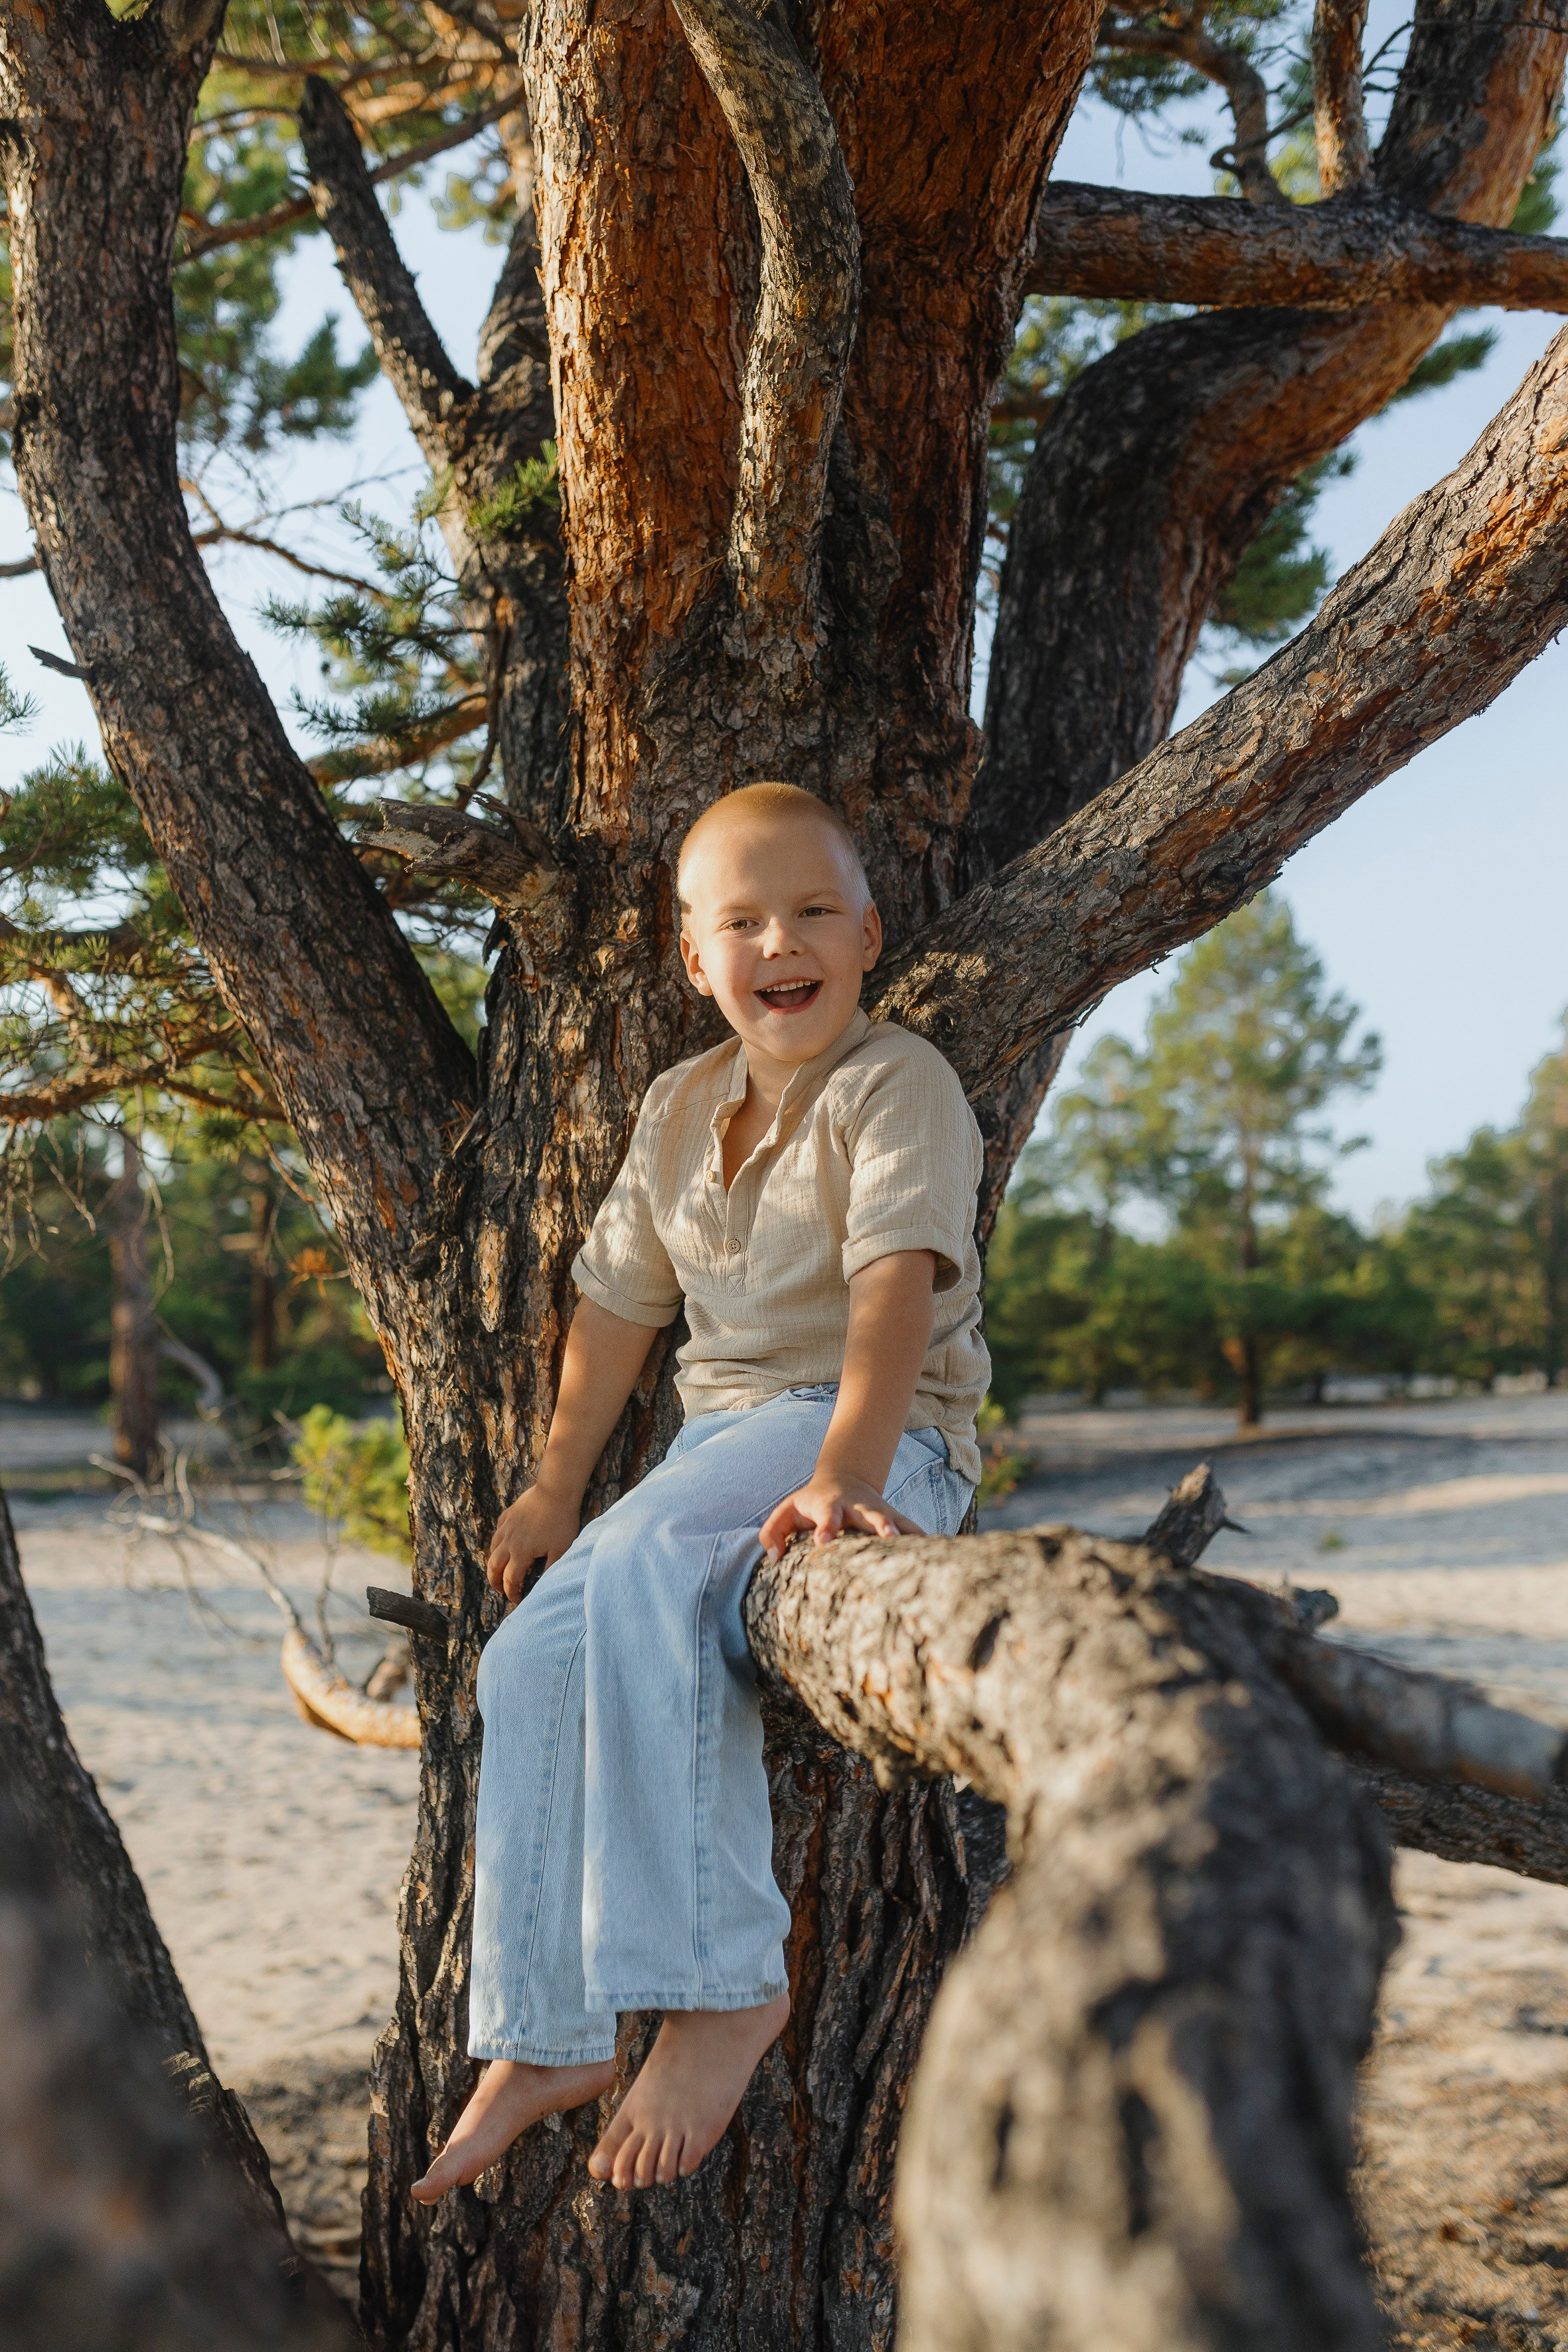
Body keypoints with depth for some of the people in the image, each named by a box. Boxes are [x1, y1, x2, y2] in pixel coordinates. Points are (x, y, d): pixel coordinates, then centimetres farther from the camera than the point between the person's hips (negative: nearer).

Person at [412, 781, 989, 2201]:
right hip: (726, 1441, 7)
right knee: (532, 1657, -10)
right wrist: (555, 1484, 21)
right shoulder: (683, 1107, 14)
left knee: (636, 1578, -32)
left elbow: (898, 1281, -22)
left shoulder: (896, 1084, -8)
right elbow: (622, 1297, 21)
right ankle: (544, 2041, -2)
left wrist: (844, 1469, -36)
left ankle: (727, 1984, -26)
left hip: (886, 1439, -7)